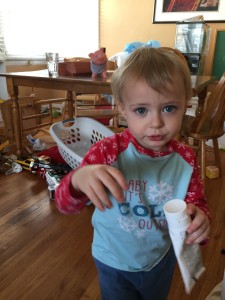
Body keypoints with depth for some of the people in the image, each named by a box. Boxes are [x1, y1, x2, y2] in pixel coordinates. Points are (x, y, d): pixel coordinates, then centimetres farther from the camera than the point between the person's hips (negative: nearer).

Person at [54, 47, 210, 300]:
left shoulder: (185, 159, -18)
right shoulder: (107, 151, -27)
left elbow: (197, 202, -5)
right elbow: (64, 204, -26)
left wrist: (199, 218, -30)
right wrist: (79, 179, -50)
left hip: (162, 259, 3)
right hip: (114, 263, -2)